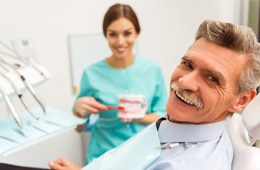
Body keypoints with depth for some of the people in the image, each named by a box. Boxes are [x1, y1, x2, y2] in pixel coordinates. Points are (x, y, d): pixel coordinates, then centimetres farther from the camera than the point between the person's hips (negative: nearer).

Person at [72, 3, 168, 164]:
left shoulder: (152, 69, -5)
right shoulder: (92, 73, -8)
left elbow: (163, 115, 1)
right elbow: (82, 114, 5)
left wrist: (139, 117, -16)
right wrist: (79, 108, -15)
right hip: (105, 155, 0)